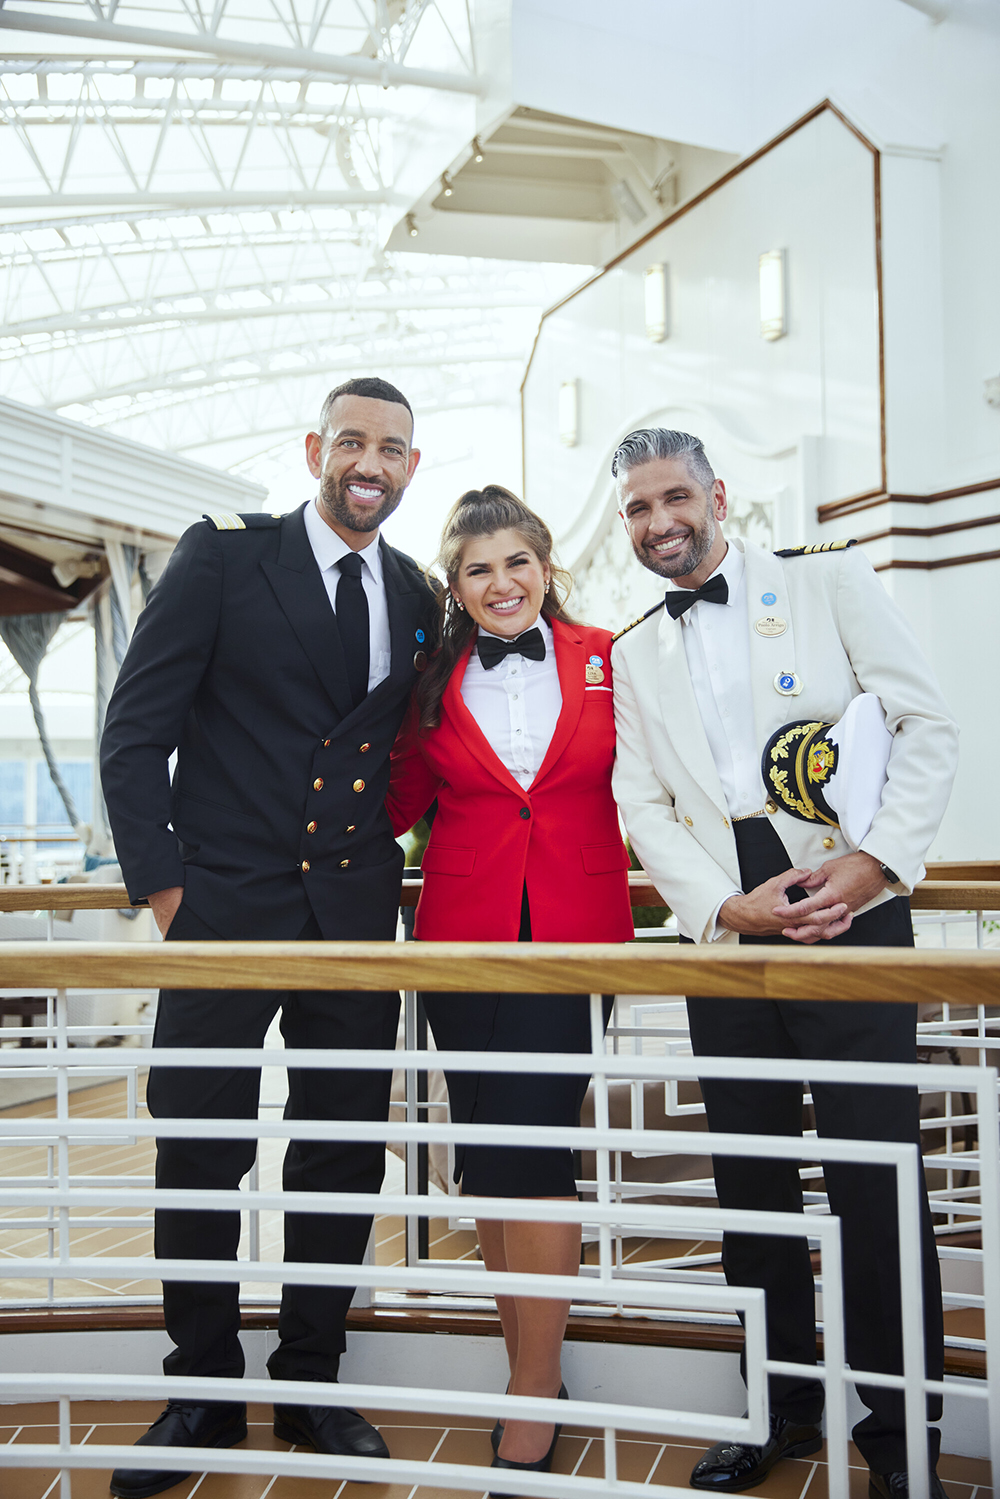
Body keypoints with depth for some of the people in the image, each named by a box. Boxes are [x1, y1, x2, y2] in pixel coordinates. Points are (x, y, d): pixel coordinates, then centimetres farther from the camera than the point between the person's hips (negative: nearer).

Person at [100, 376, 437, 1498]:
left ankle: (310, 1384, 27)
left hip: (356, 911, 4)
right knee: (200, 1152, 4)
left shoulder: (413, 596, 11)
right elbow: (135, 733, -4)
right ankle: (203, 1395, 23)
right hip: (227, 901, -3)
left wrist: (387, 848, 5)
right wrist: (162, 887, -9)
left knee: (344, 1151, 9)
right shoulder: (222, 555, -2)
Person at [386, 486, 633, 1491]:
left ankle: (531, 1403, 6)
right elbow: (402, 798, 15)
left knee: (532, 1144, -7)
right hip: (465, 934, 2)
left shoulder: (602, 660, 4)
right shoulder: (436, 683, 7)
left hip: (573, 934, -2)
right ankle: (532, 1369, 23)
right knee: (487, 1152, 6)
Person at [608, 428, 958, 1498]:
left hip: (850, 905, -3)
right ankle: (782, 1406, 24)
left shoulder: (829, 581, 6)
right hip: (728, 923, 3)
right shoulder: (634, 653, 15)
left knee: (876, 1170, -3)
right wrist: (725, 907, -7)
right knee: (750, 1170, 8)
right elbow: (644, 807, 8)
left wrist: (876, 861, -12)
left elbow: (925, 726, 0)